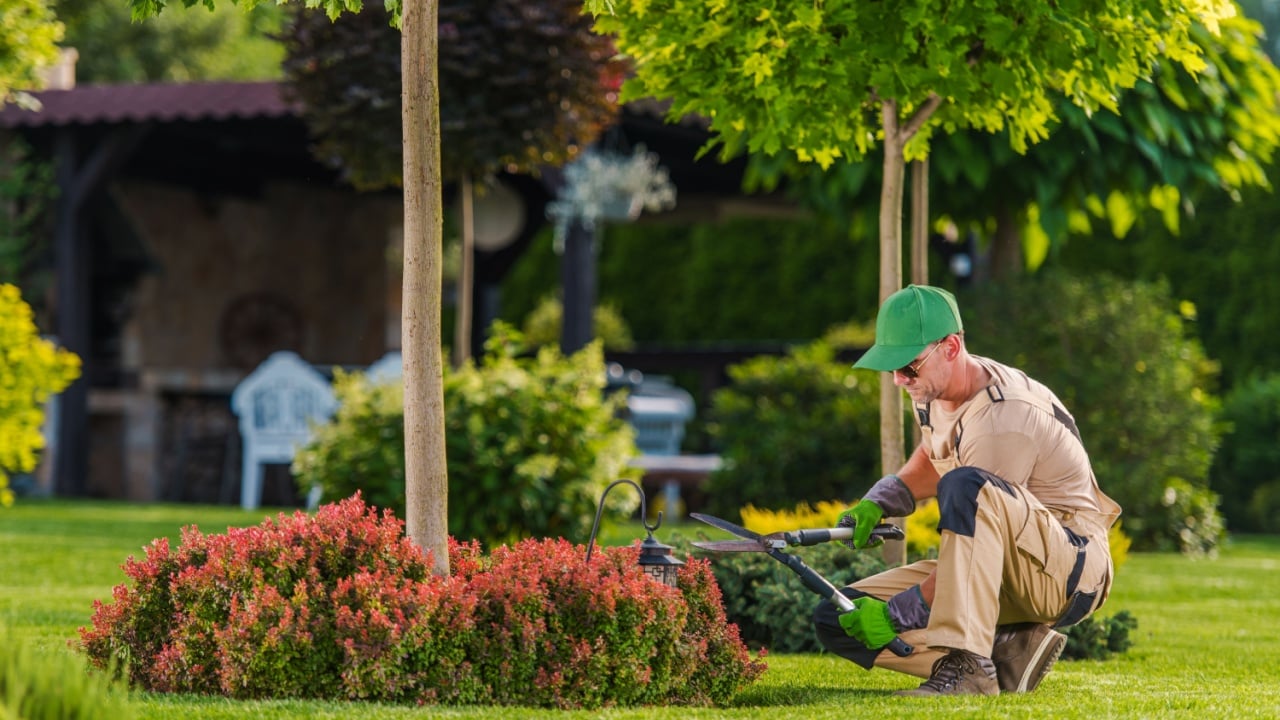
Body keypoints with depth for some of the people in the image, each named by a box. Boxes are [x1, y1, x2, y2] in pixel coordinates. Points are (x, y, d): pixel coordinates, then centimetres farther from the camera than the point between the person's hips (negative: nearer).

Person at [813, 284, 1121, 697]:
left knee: (966, 486, -39)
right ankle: (1008, 648, -9)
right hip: (996, 578, 9)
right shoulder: (932, 391, 4)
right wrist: (876, 504, 3)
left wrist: (894, 614, -23)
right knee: (836, 620, -5)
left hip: (1072, 566, -9)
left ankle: (969, 664, -39)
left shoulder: (1003, 419, -24)